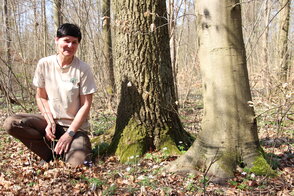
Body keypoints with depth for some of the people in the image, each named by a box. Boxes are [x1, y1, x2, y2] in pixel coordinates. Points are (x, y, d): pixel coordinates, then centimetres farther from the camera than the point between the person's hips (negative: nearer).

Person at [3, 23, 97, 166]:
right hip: (50, 120, 3)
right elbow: (41, 97, 4)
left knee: (77, 163, -29)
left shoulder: (83, 69, -12)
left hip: (75, 125, -3)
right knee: (11, 123, -22)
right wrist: (50, 121, -12)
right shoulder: (44, 64, -5)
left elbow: (86, 105, -10)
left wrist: (69, 133, -17)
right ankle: (51, 155, -6)